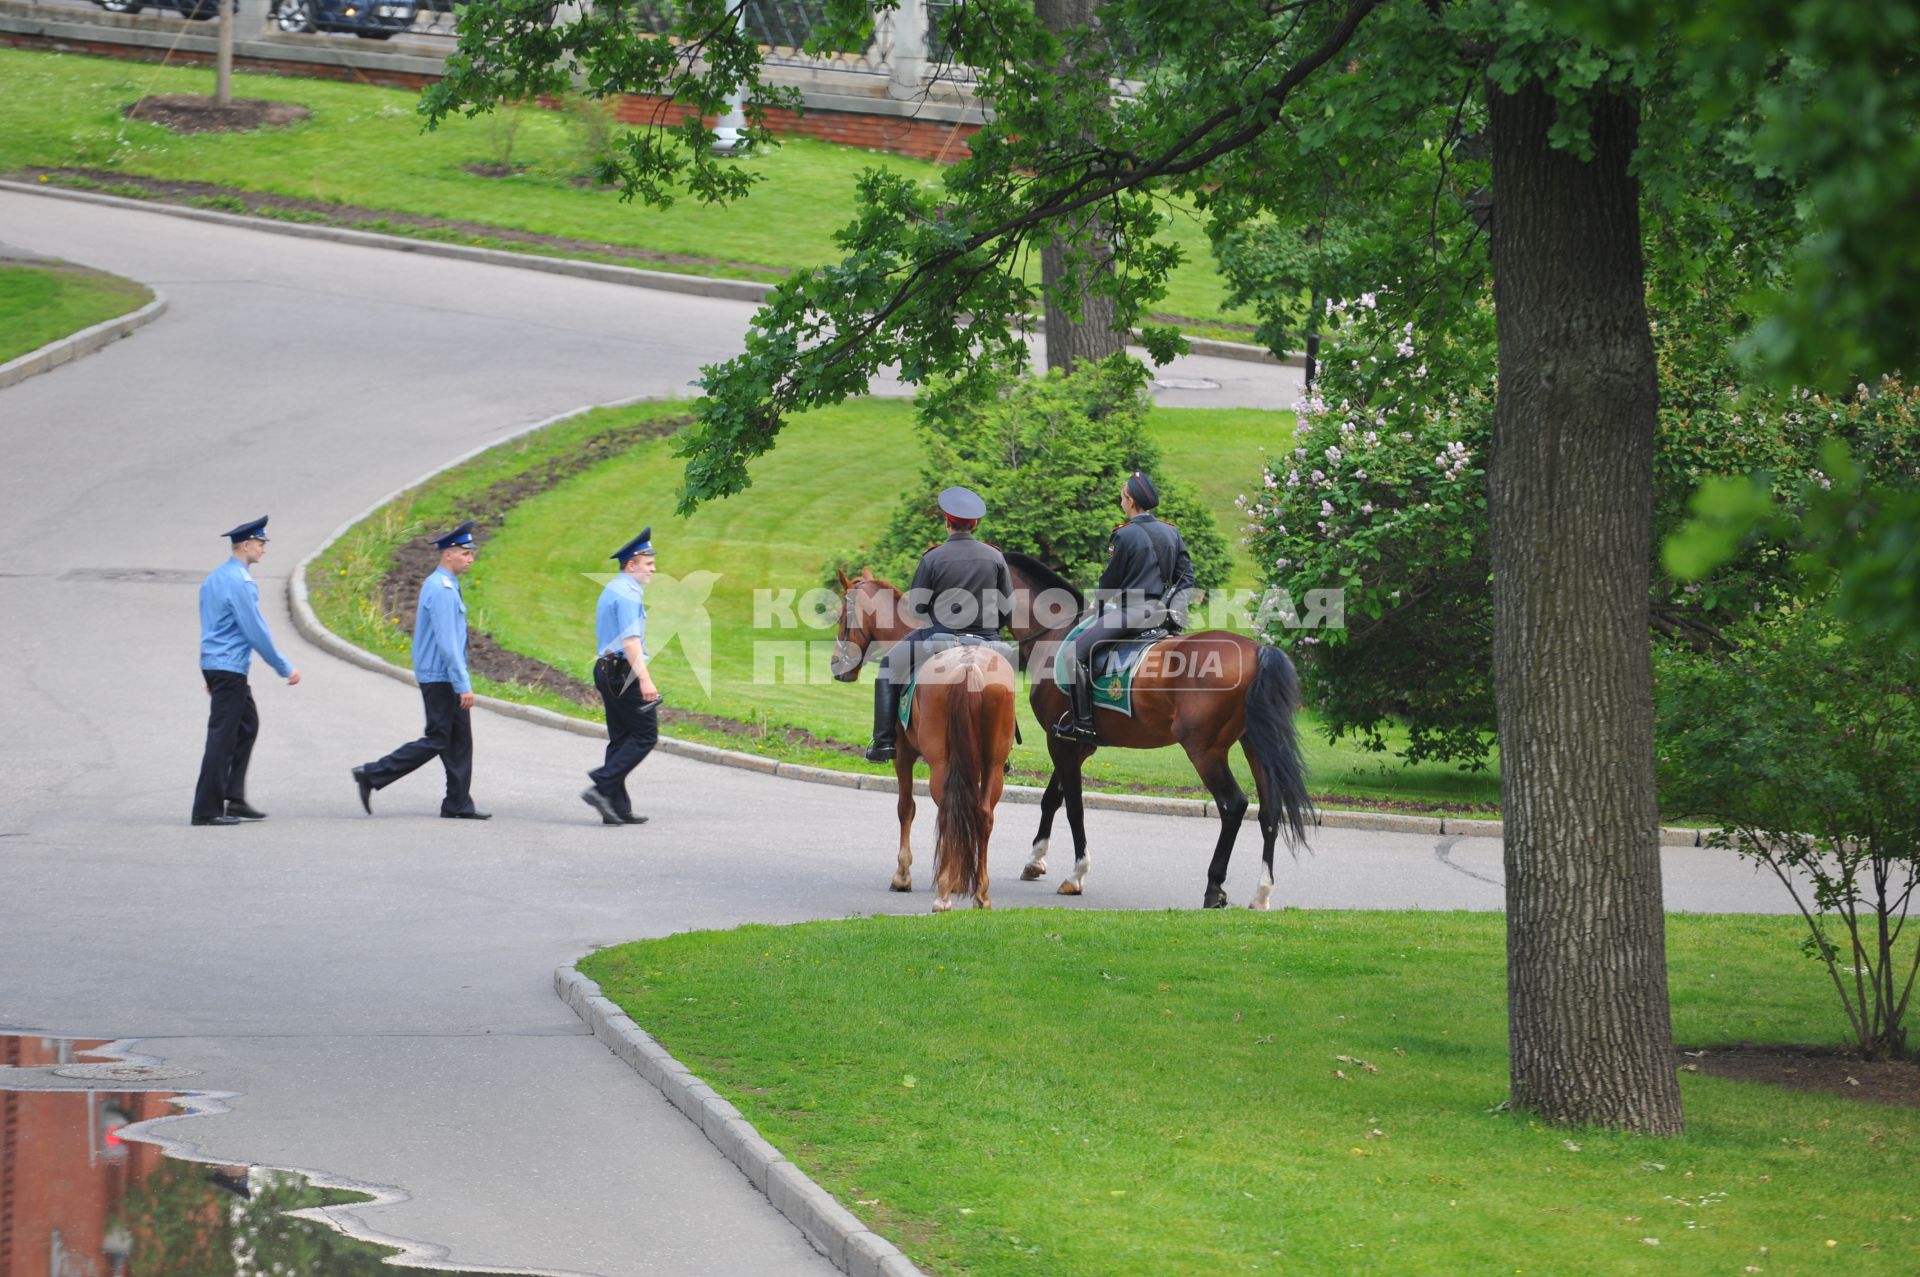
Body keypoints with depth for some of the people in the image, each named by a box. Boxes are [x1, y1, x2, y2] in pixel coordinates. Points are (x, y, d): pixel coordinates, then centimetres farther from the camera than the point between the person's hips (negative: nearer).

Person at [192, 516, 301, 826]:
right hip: (230, 669, -10)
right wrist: (285, 669, -9)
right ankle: (206, 810, -5)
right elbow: (256, 632, -17)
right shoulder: (240, 582, -17)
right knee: (222, 737, -6)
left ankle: (235, 799, 16)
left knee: (247, 726, 18)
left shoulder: (213, 578, 14)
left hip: (213, 664, 10)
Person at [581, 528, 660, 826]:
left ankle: (617, 808, 8)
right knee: (645, 735, -7)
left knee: (621, 739, 10)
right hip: (624, 672, -10)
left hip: (607, 669, 10)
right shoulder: (627, 594, -14)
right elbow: (630, 639, -23)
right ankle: (602, 787, -15)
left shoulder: (613, 590, 18)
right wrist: (644, 678, -29)